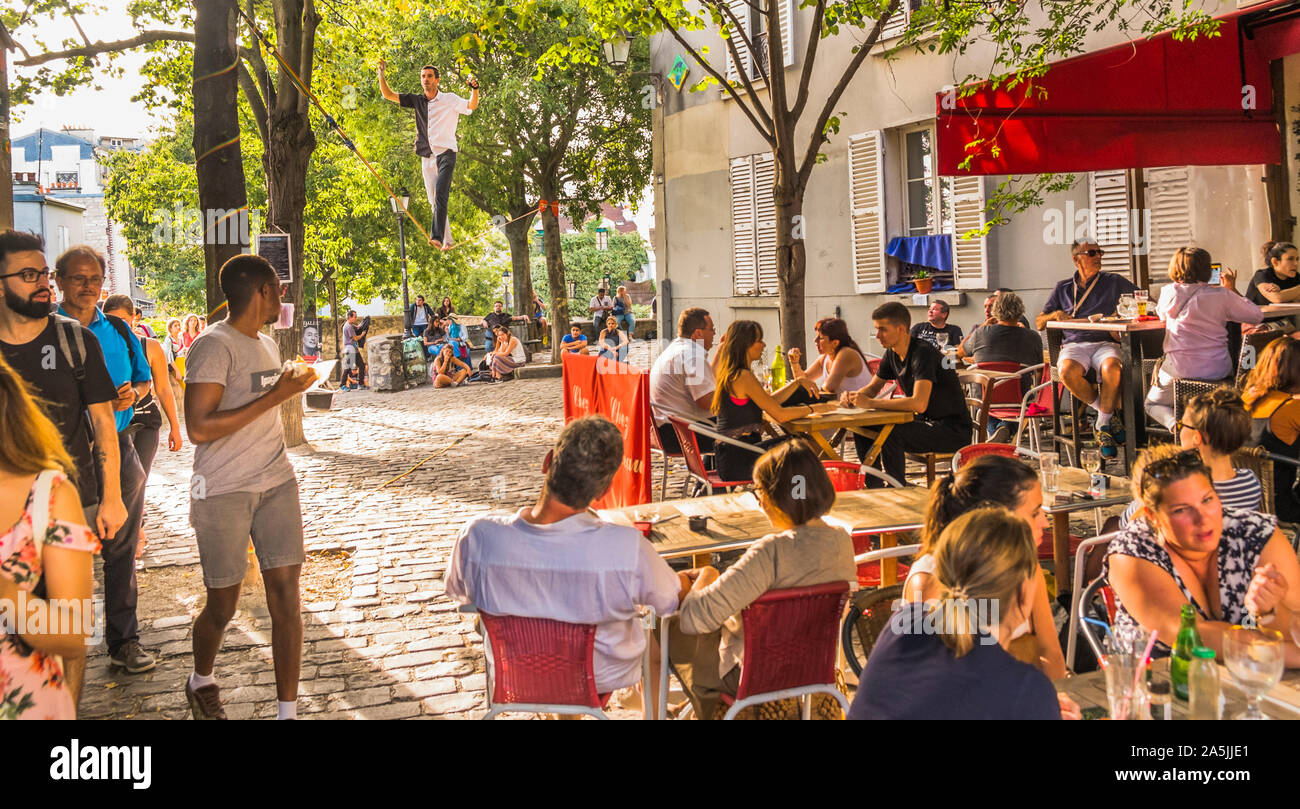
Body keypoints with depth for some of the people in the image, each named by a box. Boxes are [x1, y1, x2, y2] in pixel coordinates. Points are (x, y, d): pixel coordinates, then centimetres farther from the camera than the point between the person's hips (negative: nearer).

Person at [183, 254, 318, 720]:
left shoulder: (267, 345, 14)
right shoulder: (214, 346, -14)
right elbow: (199, 428, -22)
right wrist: (273, 397, -21)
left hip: (276, 485, 7)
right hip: (223, 492, -6)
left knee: (285, 593, -1)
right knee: (222, 606, 5)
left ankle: (288, 711, 6)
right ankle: (201, 681, 36)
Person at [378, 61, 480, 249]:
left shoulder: (449, 99, 1)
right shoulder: (417, 100, 12)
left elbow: (471, 106, -12)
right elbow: (388, 95, 16)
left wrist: (474, 89, -30)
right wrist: (381, 74, 4)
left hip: (446, 154, -5)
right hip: (427, 158, 5)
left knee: (440, 194, -23)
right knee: (433, 201, 4)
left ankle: (437, 236, -34)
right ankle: (447, 240, 11)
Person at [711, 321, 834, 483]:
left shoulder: (730, 374, 13)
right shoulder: (744, 376, -18)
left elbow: (770, 401, 21)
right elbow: (780, 414, -18)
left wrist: (797, 383, 13)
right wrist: (814, 409, -5)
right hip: (737, 460, -9)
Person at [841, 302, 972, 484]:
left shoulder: (923, 352, -23)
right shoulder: (892, 353, 4)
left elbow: (919, 404, -34)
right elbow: (872, 388, 16)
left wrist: (870, 403, -29)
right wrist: (853, 396, -8)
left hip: (953, 431, -9)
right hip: (925, 421, 9)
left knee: (891, 433, -31)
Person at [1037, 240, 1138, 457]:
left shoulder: (1114, 282, 16)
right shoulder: (1063, 288, 20)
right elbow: (1039, 323, 18)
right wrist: (1055, 315, -3)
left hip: (1105, 343, -1)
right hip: (1074, 345, 1)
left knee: (1112, 367, -37)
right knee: (1067, 371, -35)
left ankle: (1103, 426, -19)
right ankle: (1110, 413, -13)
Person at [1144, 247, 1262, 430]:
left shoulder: (1169, 292, -5)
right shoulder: (1221, 295, -7)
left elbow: (1161, 314, 17)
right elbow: (1257, 316, 5)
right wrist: (1232, 290, 14)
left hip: (1180, 370, -2)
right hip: (1218, 370, 2)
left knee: (1153, 404, 21)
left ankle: (1173, 422, -10)